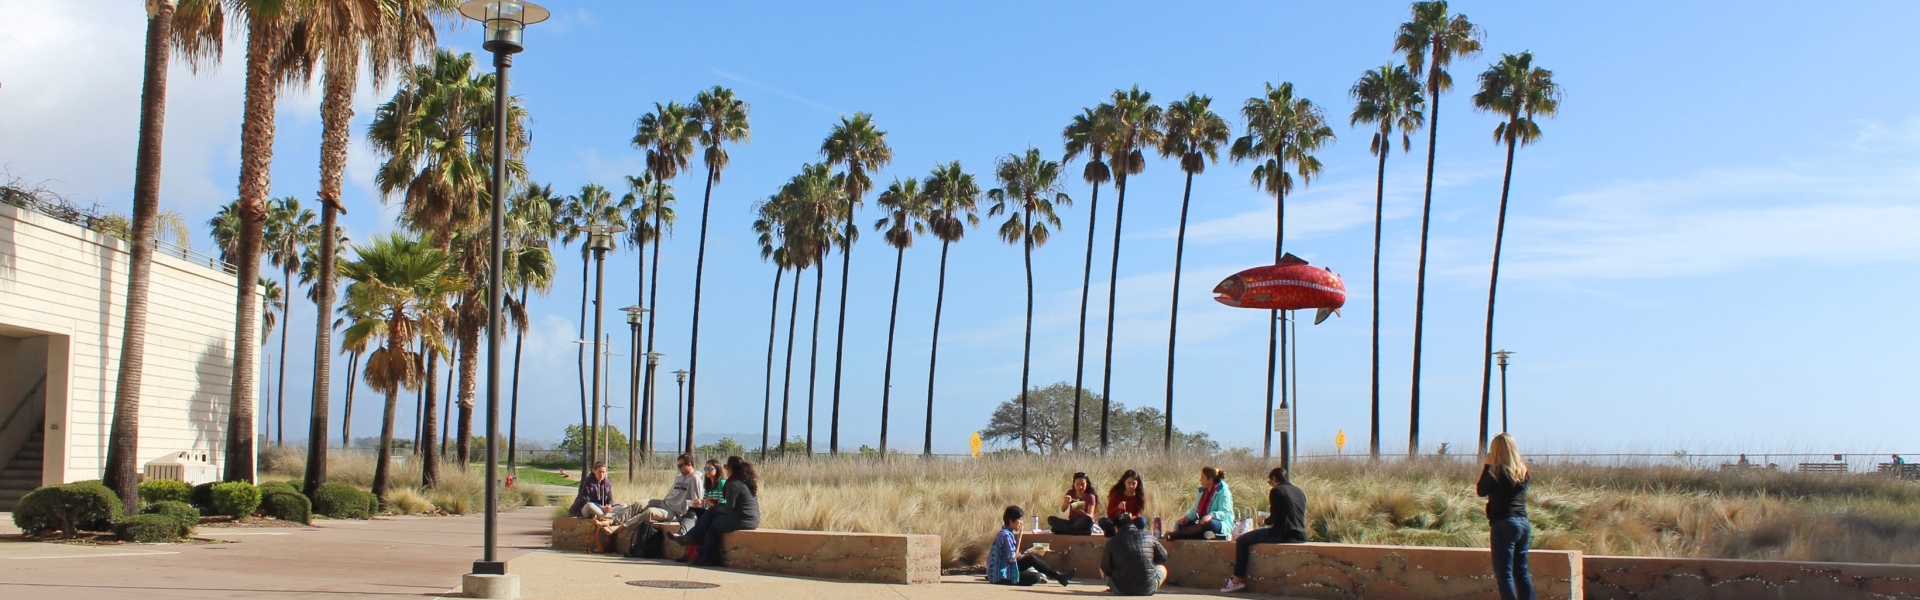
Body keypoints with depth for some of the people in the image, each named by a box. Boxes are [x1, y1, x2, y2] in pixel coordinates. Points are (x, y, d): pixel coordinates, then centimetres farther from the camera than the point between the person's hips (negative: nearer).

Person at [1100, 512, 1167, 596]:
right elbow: (1163, 557, 11)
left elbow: (1104, 570, 1)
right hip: (1148, 589, 1)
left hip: (1122, 591, -1)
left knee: (1102, 569, 26)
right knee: (1162, 568, 31)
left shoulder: (1112, 542, -3)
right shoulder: (1148, 537, 1)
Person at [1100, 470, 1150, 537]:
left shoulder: (1139, 496, -3)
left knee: (1141, 521, -33)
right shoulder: (1116, 494, -5)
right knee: (1103, 521, -33)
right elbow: (1109, 514, -11)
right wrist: (1118, 508, -33)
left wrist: (1131, 517, -33)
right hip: (1116, 522, -1)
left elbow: (1138, 515, -9)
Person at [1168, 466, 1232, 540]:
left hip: (1222, 526, -8)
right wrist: (1187, 517, -8)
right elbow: (1196, 510, 14)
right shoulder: (1203, 491, 13)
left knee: (1208, 524, -41)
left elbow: (1225, 513, -19)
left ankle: (1173, 535, -49)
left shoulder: (1223, 492, -8)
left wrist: (1211, 515, -38)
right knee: (1180, 524, -8)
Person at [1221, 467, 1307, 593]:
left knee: (1241, 540, 2)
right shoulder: (1300, 492, 16)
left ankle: (1238, 580, 1)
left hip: (1283, 535, -9)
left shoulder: (1276, 491, -5)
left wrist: (1265, 521, 11)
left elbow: (1274, 518, -9)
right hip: (1299, 537, 9)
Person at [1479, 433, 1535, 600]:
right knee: (1521, 572, 13)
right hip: (1524, 524, 7)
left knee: (1503, 573, -4)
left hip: (1504, 524, -7)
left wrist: (1487, 466, 1)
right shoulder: (1523, 470, 8)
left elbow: (1481, 491, 0)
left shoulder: (1498, 470, -11)